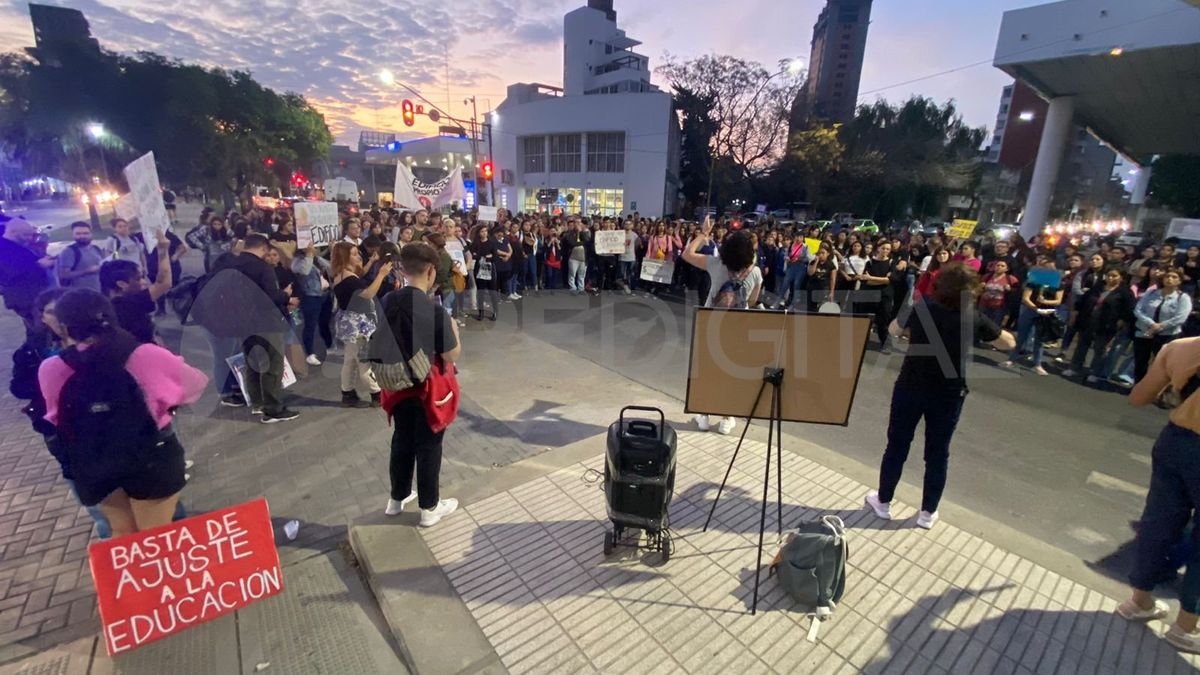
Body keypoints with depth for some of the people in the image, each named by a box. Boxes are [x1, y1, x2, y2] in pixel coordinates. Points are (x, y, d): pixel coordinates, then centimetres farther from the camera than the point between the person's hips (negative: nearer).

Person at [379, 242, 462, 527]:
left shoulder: (386, 302, -5)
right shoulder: (436, 311, -24)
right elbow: (452, 356, -16)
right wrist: (453, 328, -2)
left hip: (399, 385, 6)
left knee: (402, 441, 23)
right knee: (428, 447, 10)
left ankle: (397, 498, 41)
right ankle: (430, 507, 27)